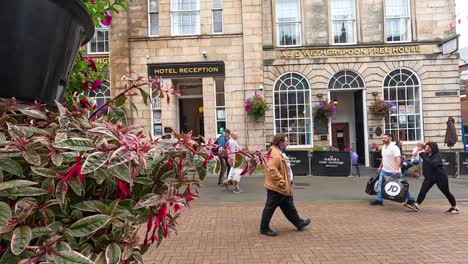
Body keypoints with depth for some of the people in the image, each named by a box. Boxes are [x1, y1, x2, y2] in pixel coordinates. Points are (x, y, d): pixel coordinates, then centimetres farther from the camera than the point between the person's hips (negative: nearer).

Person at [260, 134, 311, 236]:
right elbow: (272, 170, -31)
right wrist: (281, 182, -25)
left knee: (288, 206, 20)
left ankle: (299, 223, 32)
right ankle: (264, 229, 13)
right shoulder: (275, 154, -23)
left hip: (282, 188, 11)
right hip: (276, 187, -11)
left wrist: (286, 181, 23)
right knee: (270, 208, 1)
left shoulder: (278, 152, 13)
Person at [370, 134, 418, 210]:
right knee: (380, 184, 2)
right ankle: (379, 200, 9)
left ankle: (410, 199, 20)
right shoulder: (383, 147, 10)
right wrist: (380, 167, 23)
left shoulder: (394, 147, -17)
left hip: (394, 172, -7)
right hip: (385, 170, 7)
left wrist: (396, 169, -35)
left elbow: (398, 158, -26)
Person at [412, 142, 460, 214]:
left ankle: (455, 207, 30)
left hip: (440, 177, -5)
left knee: (446, 192, 10)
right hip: (429, 177, 5)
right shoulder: (426, 155, 0)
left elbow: (432, 164, -38)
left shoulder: (437, 156, -20)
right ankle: (417, 205, -10)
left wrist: (423, 156, -37)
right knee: (423, 190, -10)